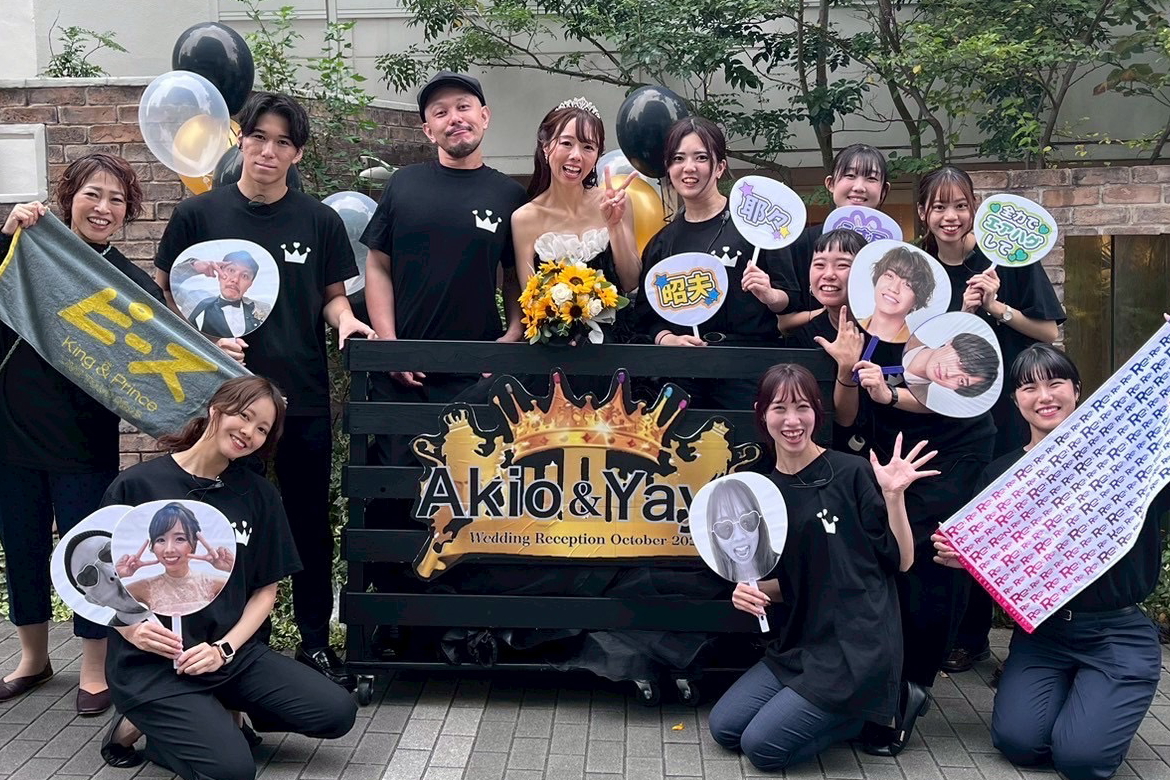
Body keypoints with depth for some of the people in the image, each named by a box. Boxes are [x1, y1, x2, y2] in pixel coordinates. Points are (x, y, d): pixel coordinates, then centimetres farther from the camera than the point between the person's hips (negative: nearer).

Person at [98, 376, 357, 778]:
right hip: (150, 664, -5)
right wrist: (132, 628, -18)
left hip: (234, 652, 5)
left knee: (337, 713, -11)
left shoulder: (259, 495, 4)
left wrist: (225, 648, -9)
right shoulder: (136, 485, -6)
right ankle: (138, 725, 3)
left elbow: (265, 590, 7)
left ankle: (214, 715, 6)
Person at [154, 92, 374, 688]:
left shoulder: (319, 220, 4)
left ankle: (316, 643, 22)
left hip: (305, 398, 1)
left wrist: (344, 320, -11)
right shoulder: (199, 215, 1)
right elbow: (166, 298, 5)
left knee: (311, 526, 8)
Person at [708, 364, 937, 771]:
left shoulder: (851, 473, -10)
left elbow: (902, 561, -7)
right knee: (724, 727, 3)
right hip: (798, 645, 7)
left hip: (856, 647, -7)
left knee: (762, 746, -11)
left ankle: (871, 711, 9)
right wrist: (752, 591, -5)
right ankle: (840, 711, 14)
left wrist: (893, 495, -20)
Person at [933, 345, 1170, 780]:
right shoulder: (1002, 474, 3)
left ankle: (1101, 699, 17)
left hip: (1119, 633, -2)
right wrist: (961, 558, -16)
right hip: (1041, 630, 3)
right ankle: (1067, 688, 17)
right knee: (1018, 740, -16)